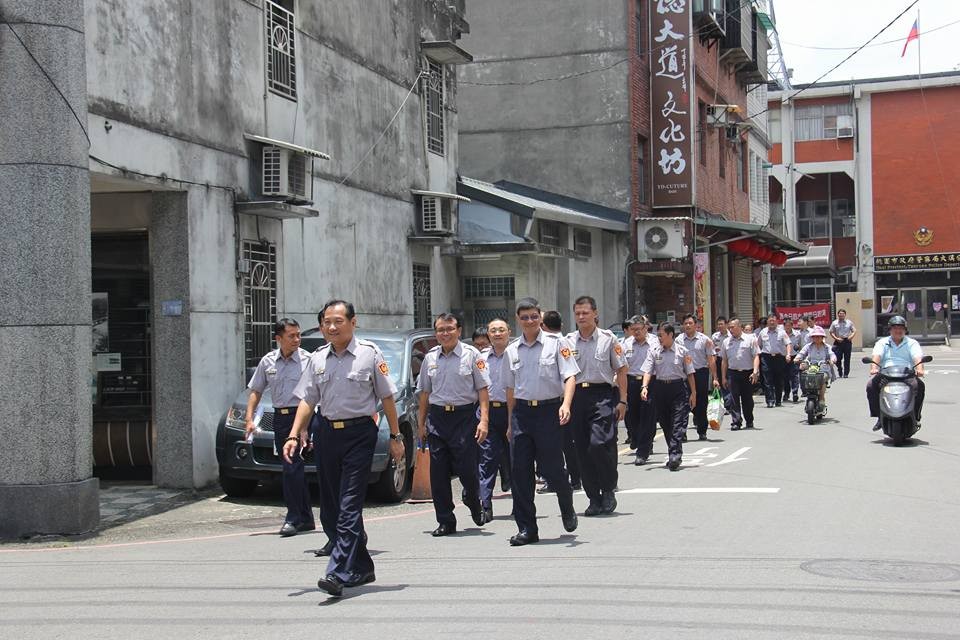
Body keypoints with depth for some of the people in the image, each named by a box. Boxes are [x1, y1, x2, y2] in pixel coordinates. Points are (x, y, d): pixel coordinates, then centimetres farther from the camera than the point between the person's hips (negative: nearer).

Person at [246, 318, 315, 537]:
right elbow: (256, 390, 16)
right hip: (279, 418, 5)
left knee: (292, 468, -13)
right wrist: (250, 418, 5)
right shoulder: (268, 361, 8)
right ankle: (306, 518, 20)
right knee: (294, 469, 11)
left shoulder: (307, 360, -6)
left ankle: (293, 518, -6)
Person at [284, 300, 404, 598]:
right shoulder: (318, 358, 9)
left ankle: (338, 573, -16)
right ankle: (361, 567, 23)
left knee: (349, 506, -12)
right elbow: (307, 400, 10)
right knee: (332, 506, 9)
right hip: (326, 433, 6)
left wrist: (395, 436, 0)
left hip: (359, 433, -5)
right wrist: (294, 436, 0)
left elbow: (387, 397, 0)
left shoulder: (369, 353, -3)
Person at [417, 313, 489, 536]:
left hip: (465, 415, -4)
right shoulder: (430, 358, 10)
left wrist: (484, 420, -11)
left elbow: (483, 389, -3)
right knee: (438, 473, 2)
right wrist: (421, 423, 13)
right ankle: (445, 521, 11)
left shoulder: (471, 355, -1)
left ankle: (472, 501, 27)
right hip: (437, 418, 4)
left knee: (467, 468, -6)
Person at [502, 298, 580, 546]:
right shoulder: (512, 351, 11)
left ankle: (568, 510, 28)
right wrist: (510, 422, 15)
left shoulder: (556, 343, 0)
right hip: (522, 411, 4)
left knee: (551, 467, -3)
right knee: (520, 471, 0)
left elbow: (570, 376, -6)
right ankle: (527, 529, 8)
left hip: (549, 410, -4)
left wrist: (566, 404, -22)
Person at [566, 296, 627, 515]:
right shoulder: (568, 341, 9)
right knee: (582, 450, 3)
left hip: (602, 394, -3)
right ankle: (594, 499, 14)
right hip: (577, 396, 4)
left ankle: (609, 490, 4)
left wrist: (622, 401, -1)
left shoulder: (608, 339, 3)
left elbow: (621, 370, 5)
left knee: (599, 444, -17)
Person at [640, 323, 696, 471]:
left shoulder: (682, 351, 1)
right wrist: (645, 387, -19)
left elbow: (690, 373, 5)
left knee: (678, 424, -10)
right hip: (660, 388, 2)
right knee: (665, 424, 9)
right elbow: (648, 371, -3)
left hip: (678, 388, -2)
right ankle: (674, 455, 21)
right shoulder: (654, 351, 4)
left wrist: (693, 393, 3)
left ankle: (674, 456, -15)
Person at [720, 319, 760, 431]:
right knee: (734, 398, -7)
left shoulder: (750, 339, 2)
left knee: (747, 398, 7)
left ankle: (749, 421, 22)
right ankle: (736, 422, -6)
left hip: (748, 373, -1)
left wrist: (755, 371, -14)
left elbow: (756, 356, -3)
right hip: (733, 373, 2)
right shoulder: (726, 342, 10)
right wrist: (723, 377, 11)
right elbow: (724, 360, 14)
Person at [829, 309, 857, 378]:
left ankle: (846, 373, 6)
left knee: (847, 358, 1)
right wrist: (836, 338, -10)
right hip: (838, 342, -1)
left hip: (847, 341, 1)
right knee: (838, 358, -4)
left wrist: (851, 336, -9)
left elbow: (854, 331, 11)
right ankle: (840, 372, 15)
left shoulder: (849, 322, 10)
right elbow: (831, 332, 6)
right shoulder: (834, 323, 7)